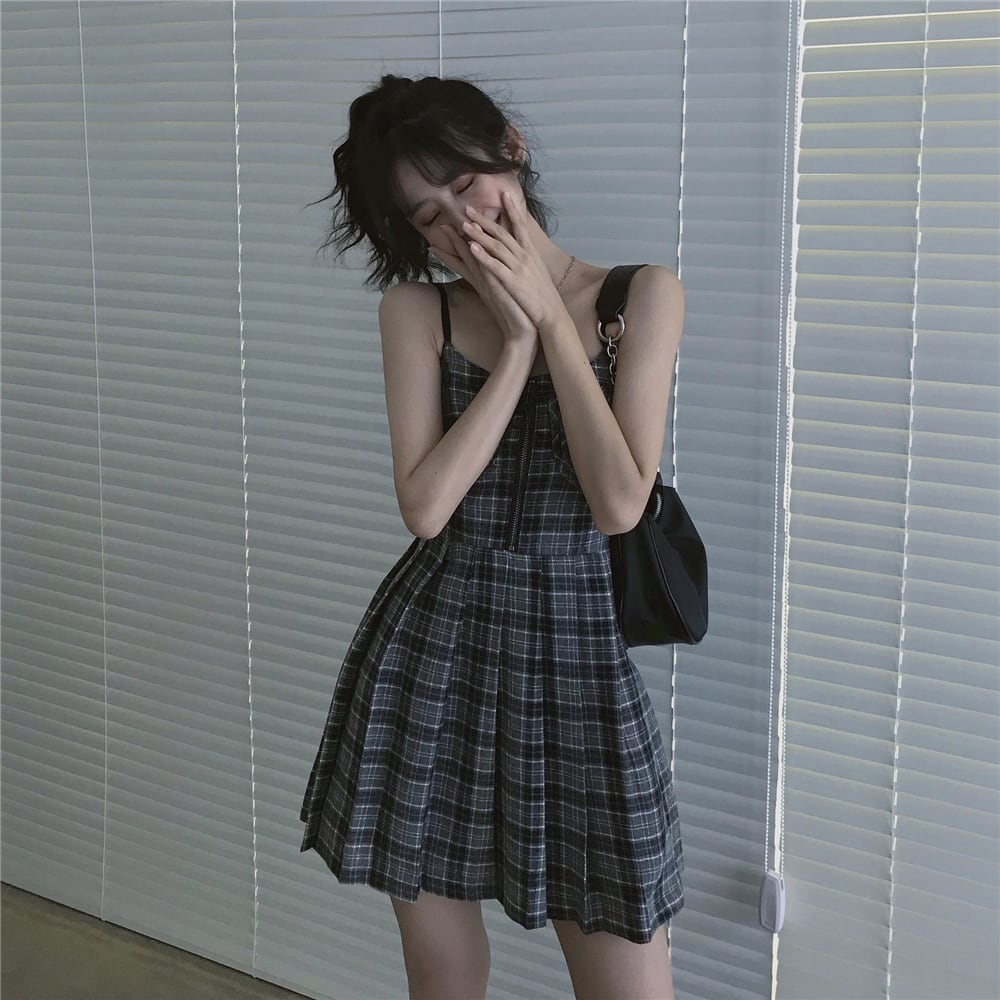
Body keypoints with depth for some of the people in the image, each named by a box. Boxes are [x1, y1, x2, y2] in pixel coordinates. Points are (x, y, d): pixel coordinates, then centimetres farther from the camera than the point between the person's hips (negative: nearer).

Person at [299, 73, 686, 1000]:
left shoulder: (643, 296, -2)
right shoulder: (414, 310, 0)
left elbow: (618, 503, -12)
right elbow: (426, 505, -10)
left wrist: (550, 315, -11)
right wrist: (517, 343, -11)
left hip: (576, 645, -1)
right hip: (433, 648, 2)